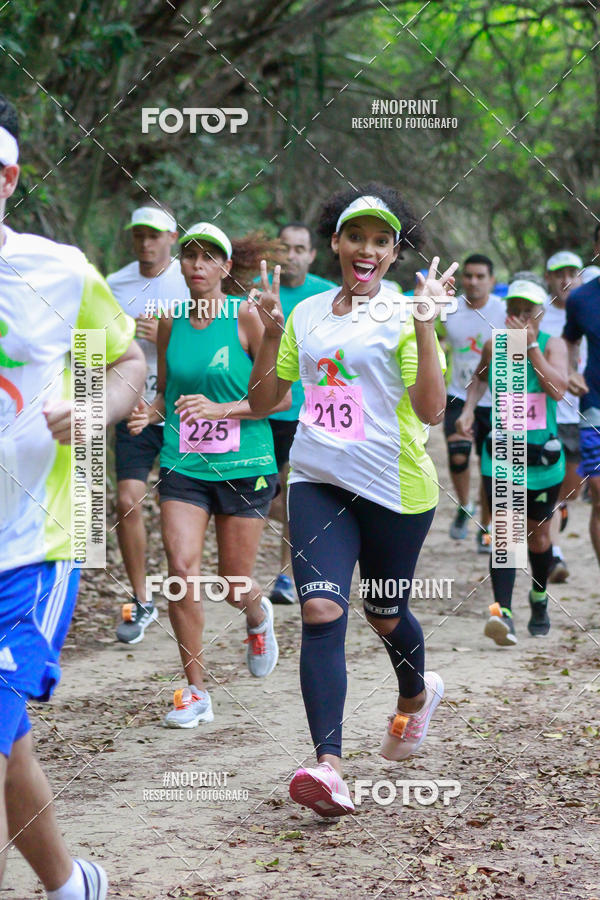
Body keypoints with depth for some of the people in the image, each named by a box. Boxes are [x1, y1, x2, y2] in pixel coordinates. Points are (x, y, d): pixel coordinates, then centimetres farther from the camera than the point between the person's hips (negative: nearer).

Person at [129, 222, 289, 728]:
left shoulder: (246, 317, -8)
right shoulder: (171, 322, 5)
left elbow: (281, 396, -8)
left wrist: (220, 410, -20)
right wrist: (151, 413, -3)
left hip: (244, 466, -3)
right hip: (183, 465, 3)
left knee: (234, 586, 4)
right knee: (182, 569, -14)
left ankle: (259, 617, 43)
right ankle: (196, 692, -2)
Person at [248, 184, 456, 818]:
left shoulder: (404, 315, -4)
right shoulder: (306, 314, 10)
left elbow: (431, 410, -14)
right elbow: (263, 402, 13)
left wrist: (425, 325, -21)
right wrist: (270, 333, -1)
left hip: (395, 487, -3)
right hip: (318, 481, 3)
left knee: (384, 615, 14)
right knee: (320, 611, -16)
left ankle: (416, 694, 49)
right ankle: (328, 765, -22)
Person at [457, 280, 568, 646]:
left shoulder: (553, 345, -5)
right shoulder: (495, 345, 0)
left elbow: (558, 390, -22)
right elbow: (481, 377, 23)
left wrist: (531, 346, -23)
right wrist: (469, 408, 6)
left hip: (543, 455, 0)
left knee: (538, 535, 14)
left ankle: (539, 599, 41)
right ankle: (504, 614, -24)